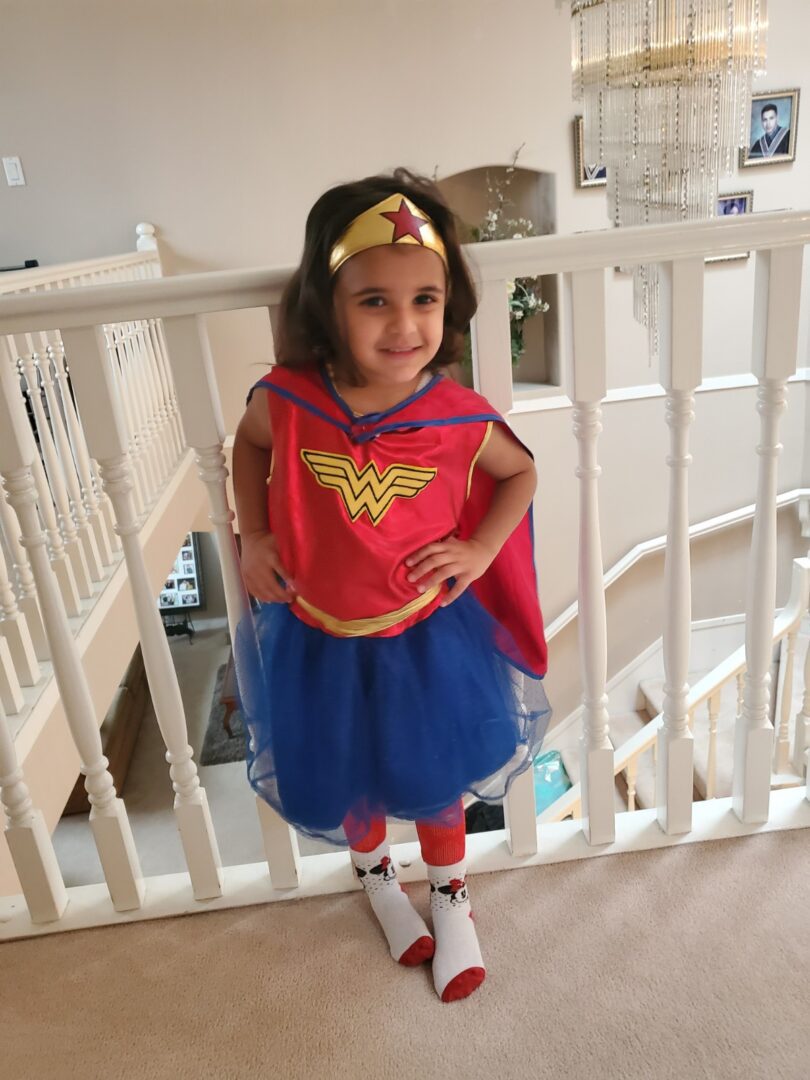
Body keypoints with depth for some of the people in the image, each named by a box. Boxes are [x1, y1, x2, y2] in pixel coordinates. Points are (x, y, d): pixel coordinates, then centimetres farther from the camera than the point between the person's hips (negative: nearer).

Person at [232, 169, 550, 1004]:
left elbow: (520, 472, 0)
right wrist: (252, 536, -4)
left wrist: (480, 550, -12)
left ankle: (450, 897, 50)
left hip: (427, 634, -1)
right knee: (343, 779, 22)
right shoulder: (287, 401, -21)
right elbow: (248, 443, 3)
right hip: (317, 637, 1)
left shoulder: (459, 419, -21)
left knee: (436, 778, 19)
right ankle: (375, 877, 55)